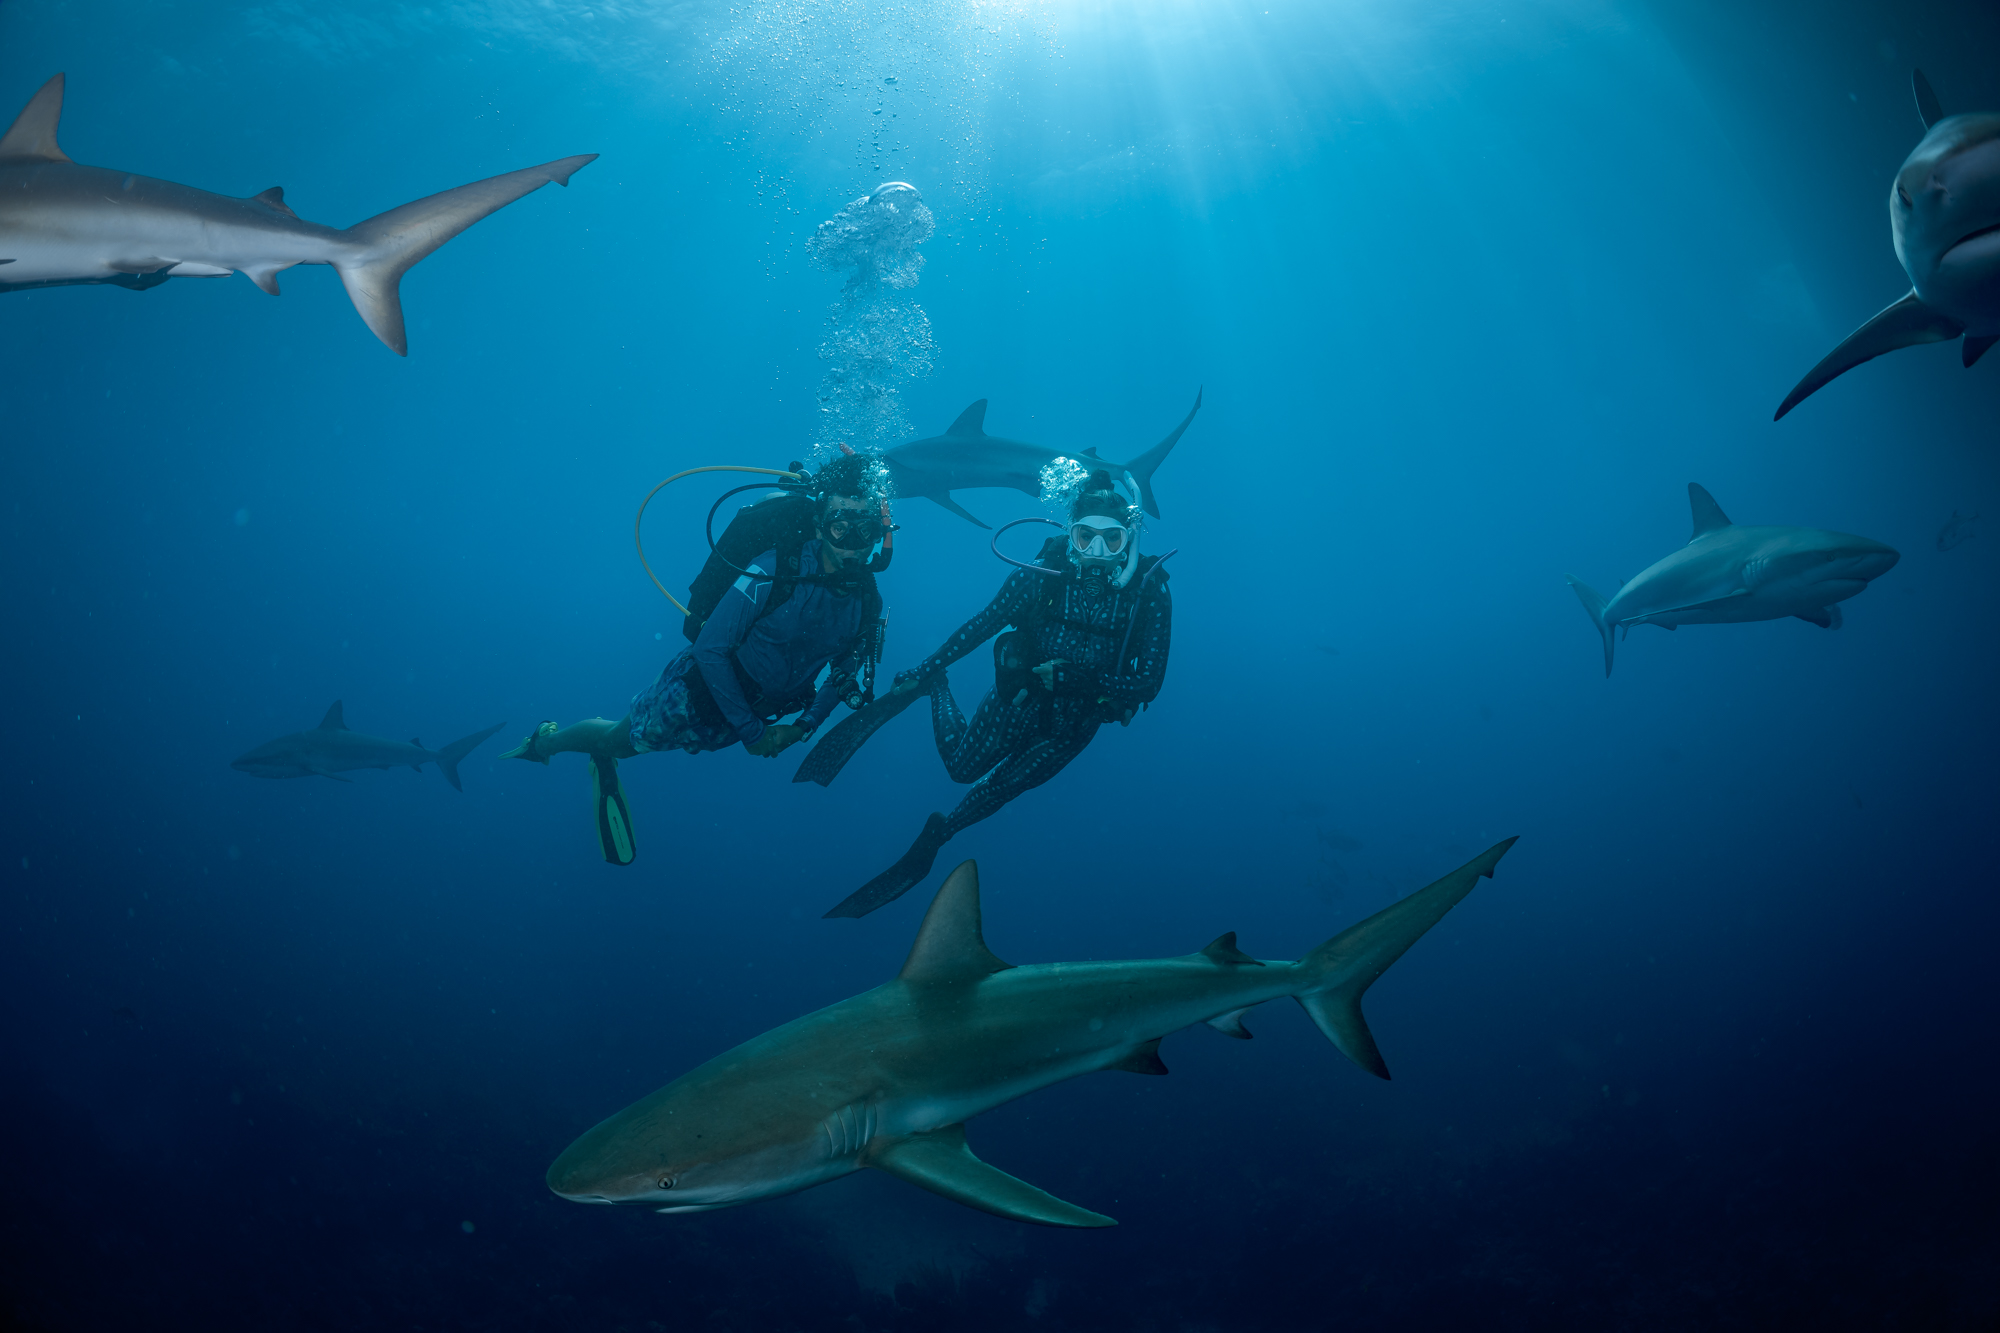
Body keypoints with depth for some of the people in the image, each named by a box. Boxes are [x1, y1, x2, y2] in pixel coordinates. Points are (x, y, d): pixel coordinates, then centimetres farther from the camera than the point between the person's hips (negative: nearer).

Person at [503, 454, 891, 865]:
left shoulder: (866, 598, -18)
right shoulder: (777, 570, -34)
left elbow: (844, 672, 1)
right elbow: (710, 649, -27)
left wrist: (803, 726, -10)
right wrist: (750, 732, -23)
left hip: (752, 709, 4)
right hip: (699, 692, -4)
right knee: (616, 738, 20)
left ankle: (604, 766, 55)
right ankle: (544, 741, 48)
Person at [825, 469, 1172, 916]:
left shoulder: (1150, 593, -23)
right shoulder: (1044, 573, -22)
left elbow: (1148, 684, -22)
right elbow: (980, 626, -9)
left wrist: (1070, 676, -31)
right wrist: (923, 672, -5)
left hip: (1074, 723, 0)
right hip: (1020, 698, 0)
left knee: (997, 790, 9)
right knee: (962, 766, 11)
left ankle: (936, 835, 35)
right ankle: (938, 688, 37)